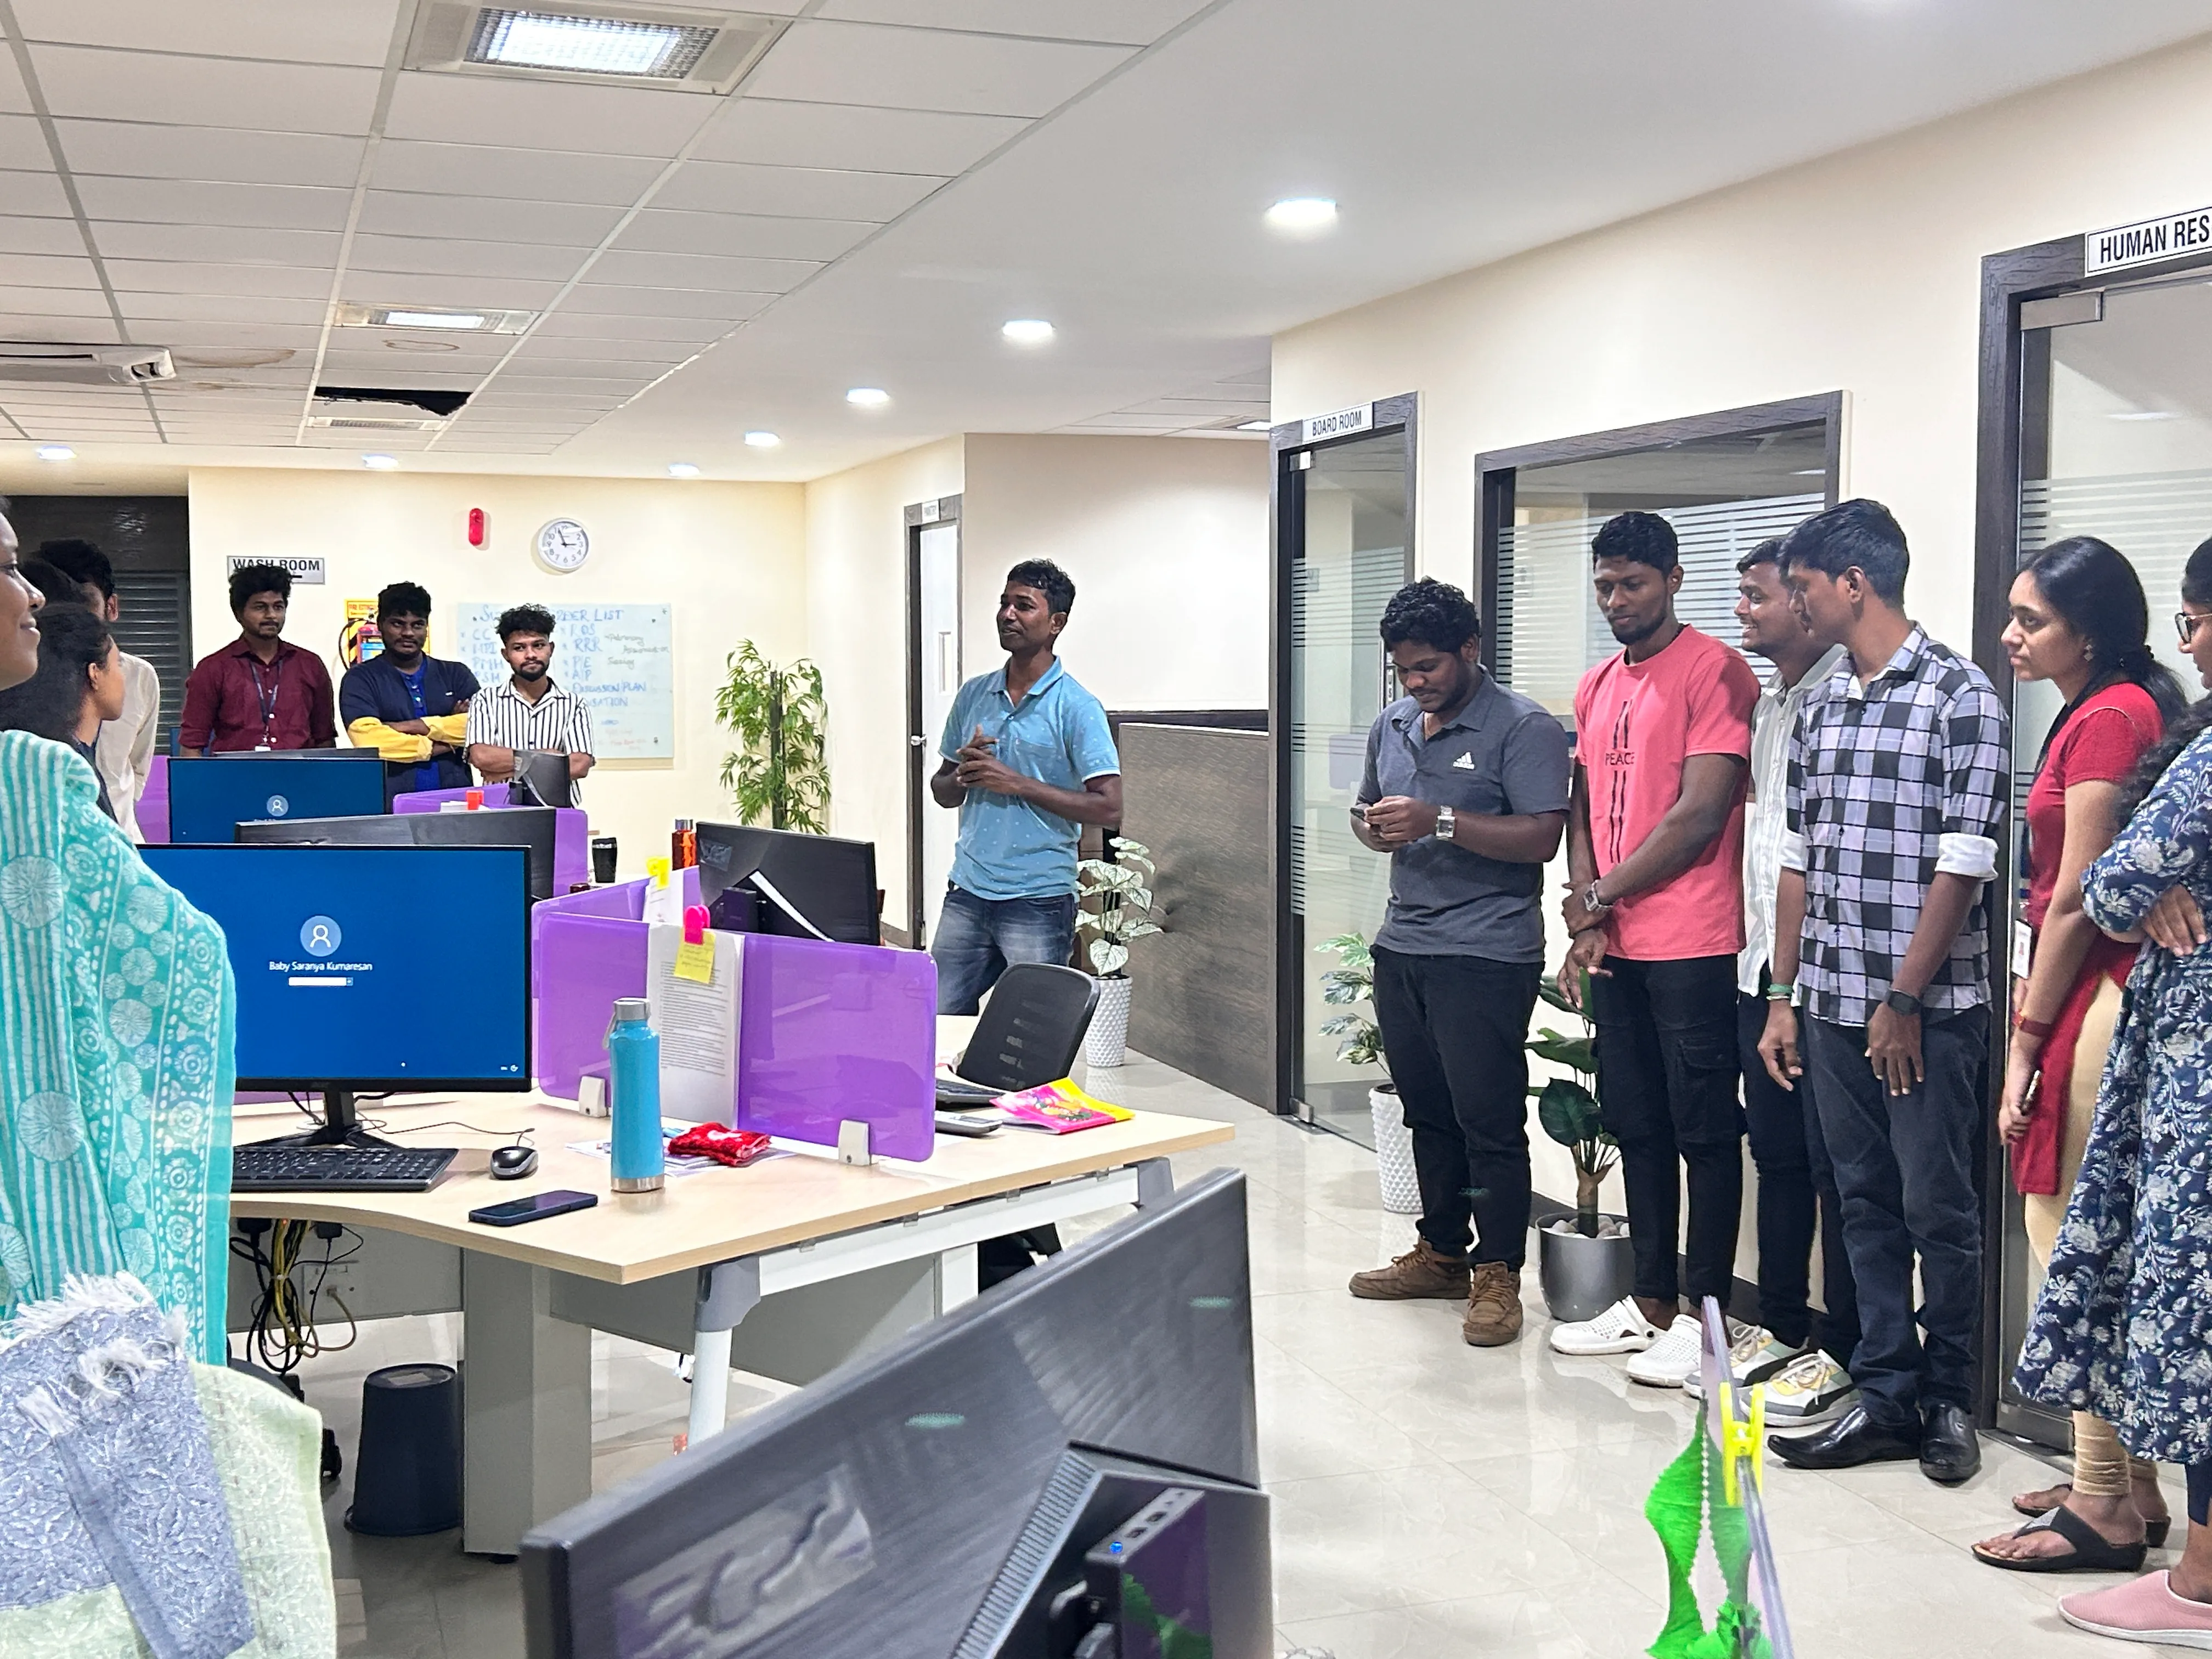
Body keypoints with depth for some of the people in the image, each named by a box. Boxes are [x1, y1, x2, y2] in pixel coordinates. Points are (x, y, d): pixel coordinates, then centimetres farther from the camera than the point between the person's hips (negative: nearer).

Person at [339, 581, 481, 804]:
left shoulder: (456, 675, 18)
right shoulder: (360, 679, 10)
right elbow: (369, 739, -7)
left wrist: (415, 726, -4)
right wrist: (441, 746, -2)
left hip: (454, 799, 2)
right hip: (390, 801, -2)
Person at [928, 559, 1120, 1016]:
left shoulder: (1077, 708, -8)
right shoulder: (973, 695, 9)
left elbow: (1108, 808, -15)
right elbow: (942, 793, 16)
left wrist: (1016, 783, -17)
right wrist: (963, 775, -8)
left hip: (1038, 903, -5)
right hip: (967, 893, 5)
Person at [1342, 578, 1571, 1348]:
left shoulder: (1523, 727, -10)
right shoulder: (1392, 725, 14)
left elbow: (1541, 836, -18)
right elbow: (1368, 810, 26)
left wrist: (1438, 822, -24)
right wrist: (1373, 827, 2)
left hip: (1485, 955, -7)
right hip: (1402, 945, 7)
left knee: (1488, 1119, -3)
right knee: (1426, 1111, 14)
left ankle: (1497, 1277, 6)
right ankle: (1441, 1254, 26)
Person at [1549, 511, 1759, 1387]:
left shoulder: (1715, 672, -9)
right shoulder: (1596, 687, 15)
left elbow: (1700, 815, -15)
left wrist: (1602, 896, -7)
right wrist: (1586, 918, 2)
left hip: (1692, 947, -8)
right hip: (1614, 946, 8)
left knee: (1703, 1133, 1)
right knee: (1636, 1128, 14)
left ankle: (1702, 1318, 9)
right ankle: (1649, 1303, 24)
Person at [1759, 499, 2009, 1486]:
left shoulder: (1960, 698, -8)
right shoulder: (1820, 709, 13)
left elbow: (1962, 864, -13)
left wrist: (1904, 1001, -14)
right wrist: (1784, 997, 11)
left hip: (1928, 1009, -6)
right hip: (1833, 1005, 6)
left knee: (1938, 1211, 3)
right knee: (1866, 1205, 11)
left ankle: (1948, 1399, 19)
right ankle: (1886, 1397, 20)